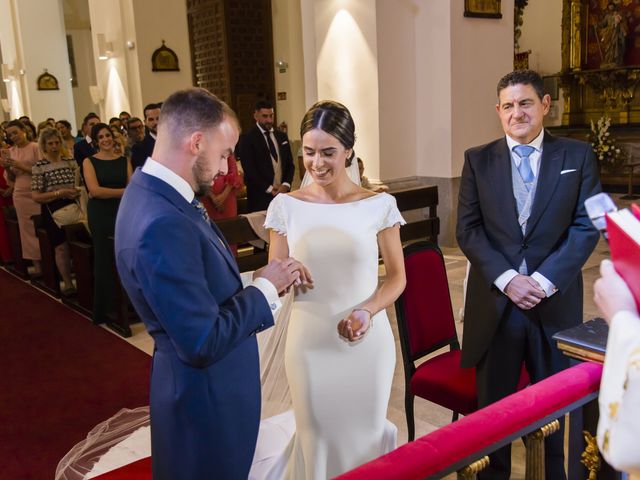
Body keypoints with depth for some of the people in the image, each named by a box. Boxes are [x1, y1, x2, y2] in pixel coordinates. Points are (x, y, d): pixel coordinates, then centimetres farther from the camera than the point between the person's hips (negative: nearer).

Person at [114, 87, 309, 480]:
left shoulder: (156, 192, -1)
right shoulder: (162, 225, -31)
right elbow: (204, 343, -30)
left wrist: (255, 281, -5)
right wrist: (265, 287, -18)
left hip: (210, 383, 9)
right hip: (206, 394, -9)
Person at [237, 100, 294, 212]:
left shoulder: (282, 136, 14)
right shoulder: (247, 139, -3)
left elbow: (290, 164, 13)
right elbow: (249, 170, -9)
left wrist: (286, 185, -3)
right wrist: (269, 189, -13)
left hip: (283, 193, 4)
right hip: (260, 197, -4)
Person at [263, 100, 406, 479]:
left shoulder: (380, 204, -5)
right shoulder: (286, 206, -3)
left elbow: (398, 276, 2)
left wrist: (367, 312, -16)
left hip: (368, 343, 0)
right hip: (309, 343, 1)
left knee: (365, 436, 15)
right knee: (317, 438, 13)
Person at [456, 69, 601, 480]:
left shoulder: (578, 156, 4)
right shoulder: (478, 160, 5)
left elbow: (587, 227, -3)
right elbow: (468, 229, -1)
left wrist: (545, 280, -14)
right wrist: (506, 278, -14)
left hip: (556, 302, 0)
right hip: (494, 302, 1)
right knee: (492, 407, 12)